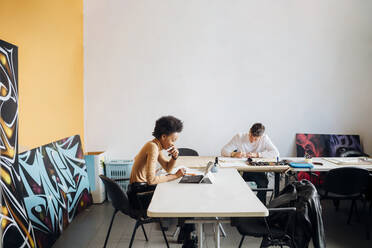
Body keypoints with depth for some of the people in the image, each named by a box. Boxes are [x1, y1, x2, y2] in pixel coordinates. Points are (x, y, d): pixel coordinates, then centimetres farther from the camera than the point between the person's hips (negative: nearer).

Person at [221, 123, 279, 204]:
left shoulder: (264, 138, -7)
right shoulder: (239, 137, -8)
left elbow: (276, 153, -16)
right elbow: (224, 151, -7)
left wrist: (257, 154, -24)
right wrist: (234, 154, -30)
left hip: (256, 170, 0)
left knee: (263, 183, -29)